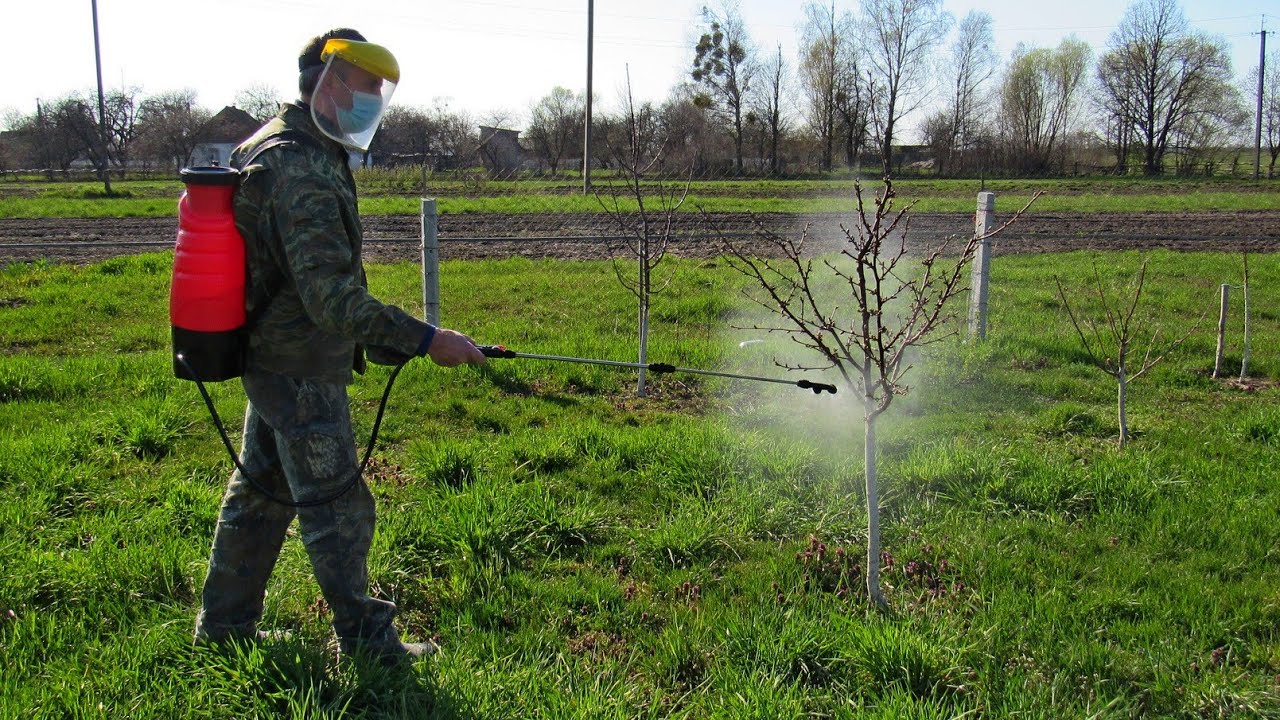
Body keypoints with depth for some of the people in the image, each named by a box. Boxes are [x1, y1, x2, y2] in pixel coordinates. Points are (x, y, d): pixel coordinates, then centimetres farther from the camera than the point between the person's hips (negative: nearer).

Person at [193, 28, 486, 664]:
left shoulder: (274, 146, 11)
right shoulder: (304, 170, -23)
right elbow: (332, 297, -29)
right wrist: (425, 339, -29)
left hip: (271, 359, 10)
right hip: (302, 371, -10)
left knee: (262, 492, 20)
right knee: (336, 508, 1)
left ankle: (224, 623, 34)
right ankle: (365, 640, 15)